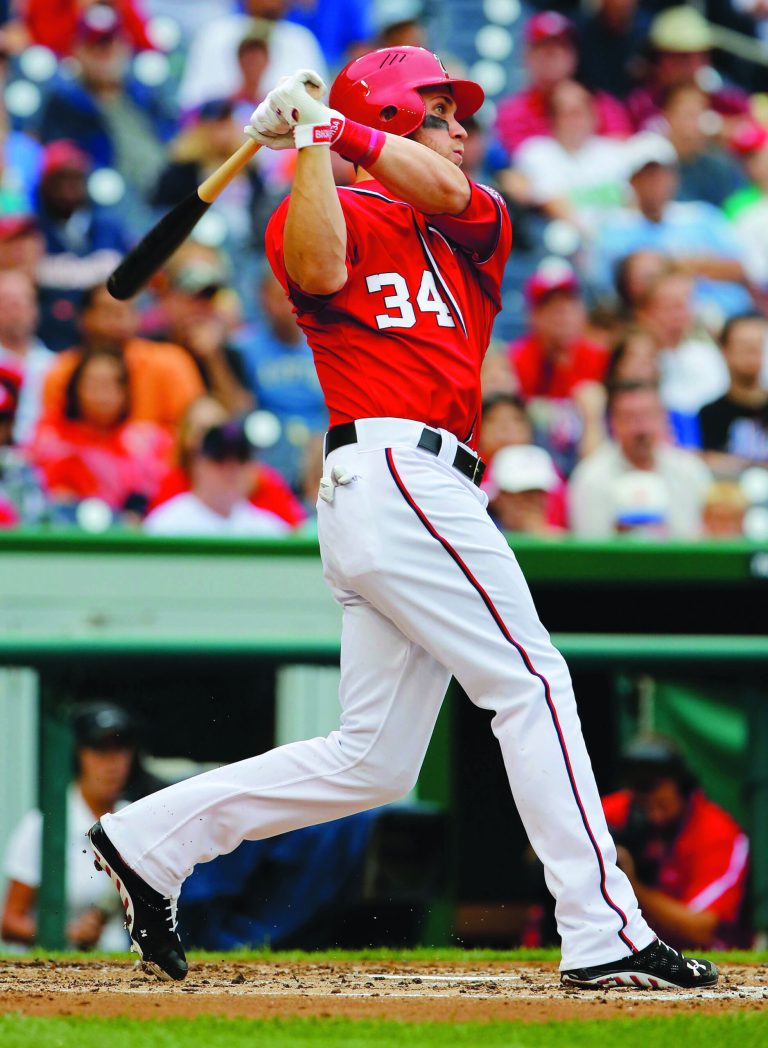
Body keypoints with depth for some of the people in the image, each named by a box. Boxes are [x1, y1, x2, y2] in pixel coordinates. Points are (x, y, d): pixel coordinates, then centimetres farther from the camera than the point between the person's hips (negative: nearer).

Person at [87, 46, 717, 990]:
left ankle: (148, 843, 16)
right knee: (532, 682, -11)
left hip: (424, 501, 8)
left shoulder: (473, 230, 22)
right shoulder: (331, 218, 5)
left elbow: (445, 190, -2)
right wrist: (309, 139, -14)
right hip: (393, 475, -8)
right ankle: (604, 934, -13)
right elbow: (316, 269, -20)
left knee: (371, 764, 8)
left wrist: (337, 125, -4)